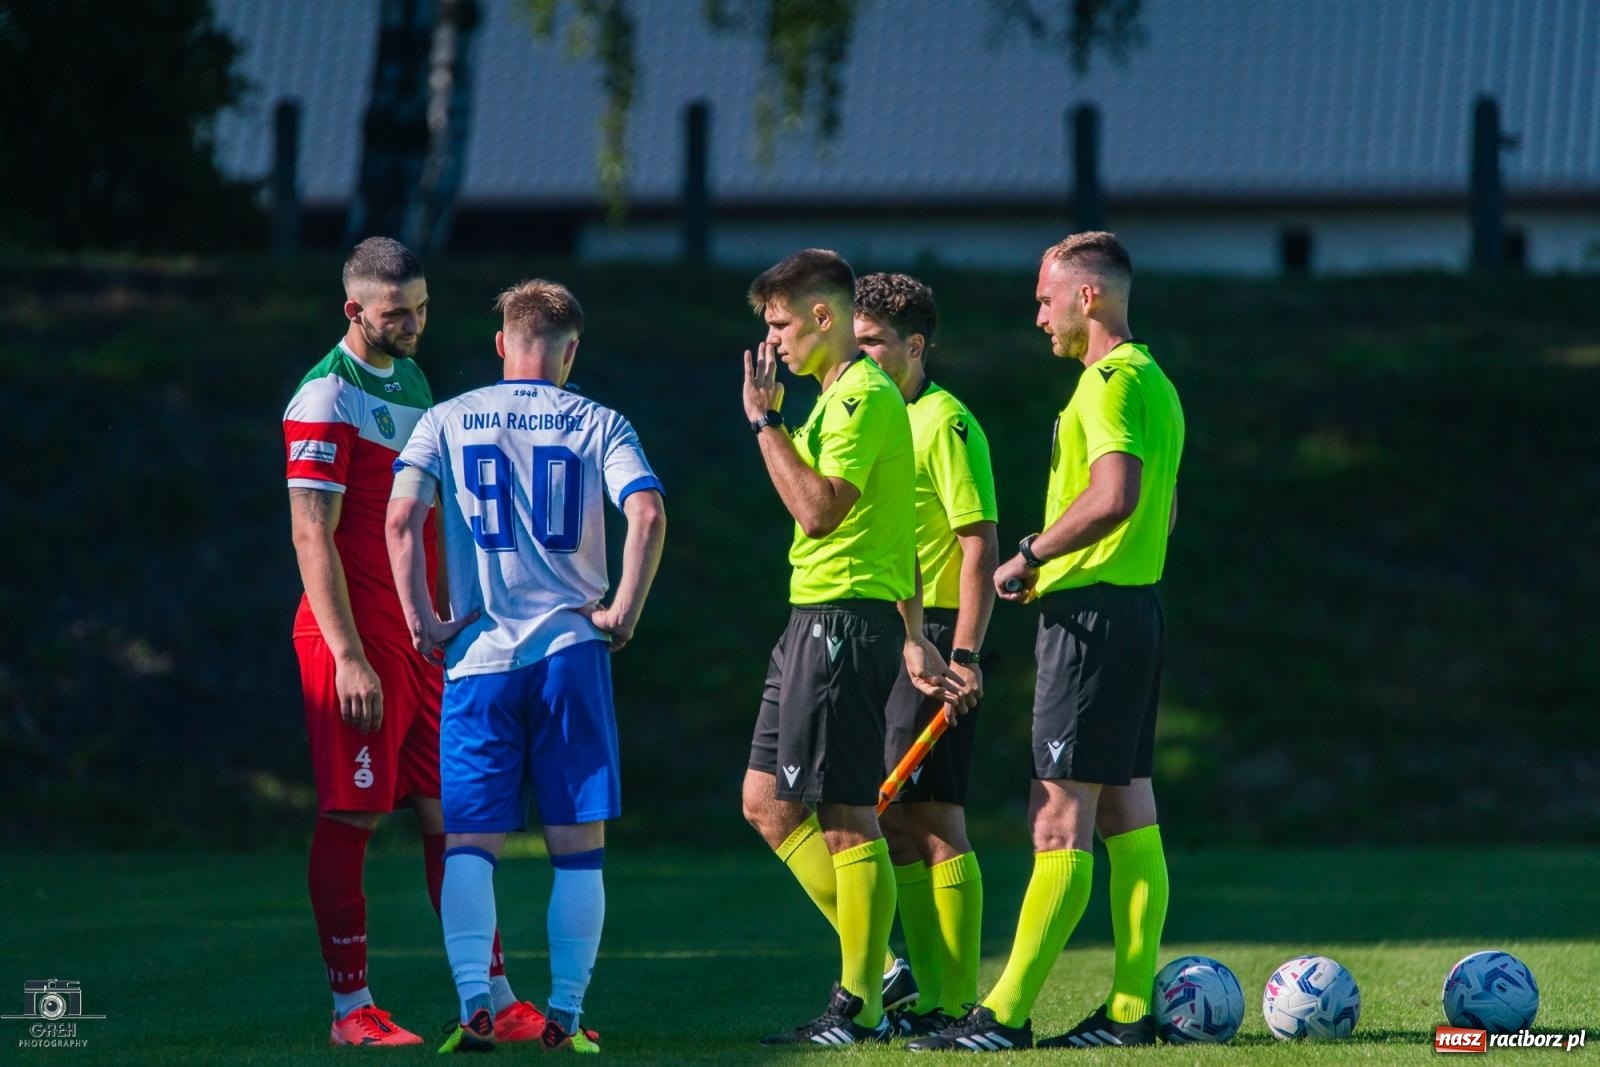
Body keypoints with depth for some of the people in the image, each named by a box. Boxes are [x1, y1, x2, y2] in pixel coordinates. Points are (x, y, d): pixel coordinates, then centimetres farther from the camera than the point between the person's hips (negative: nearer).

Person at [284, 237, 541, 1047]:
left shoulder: (413, 382, 17)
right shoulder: (326, 399, -10)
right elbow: (312, 536, -14)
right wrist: (348, 656, -19)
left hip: (422, 637, 8)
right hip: (355, 640, -8)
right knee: (350, 819, -4)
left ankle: (496, 1002, 6)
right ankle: (351, 1007, 0)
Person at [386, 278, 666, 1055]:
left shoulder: (447, 421, 6)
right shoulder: (596, 425, 4)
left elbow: (401, 517, -7)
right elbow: (648, 515, -11)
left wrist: (421, 621, -2)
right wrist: (623, 613, -3)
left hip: (478, 654, 0)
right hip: (571, 648, 0)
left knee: (470, 843, 2)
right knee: (578, 845, 6)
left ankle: (474, 1007, -13)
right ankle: (564, 1015, 1)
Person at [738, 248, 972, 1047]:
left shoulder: (861, 395, -12)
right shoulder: (842, 396, 19)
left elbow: (819, 509, -23)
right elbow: (896, 535, 23)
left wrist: (765, 420, -16)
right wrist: (913, 640, 24)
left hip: (845, 618, -11)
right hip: (812, 620, 11)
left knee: (845, 817, -6)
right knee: (768, 803, 12)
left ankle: (861, 1008, -2)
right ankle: (876, 964, 15)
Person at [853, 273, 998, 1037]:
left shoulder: (945, 423, -10)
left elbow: (980, 548, -15)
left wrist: (964, 655, -21)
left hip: (930, 643, -9)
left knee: (933, 819, -8)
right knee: (891, 822, 9)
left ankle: (958, 1004, -5)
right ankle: (931, 996, 13)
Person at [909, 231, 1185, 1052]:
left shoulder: (1110, 380, -14)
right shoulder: (1153, 381, 17)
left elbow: (1114, 494, -27)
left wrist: (1031, 556, -17)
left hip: (1090, 616, -10)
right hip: (1136, 607, 10)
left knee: (1060, 814, -10)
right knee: (1125, 812, 9)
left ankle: (1006, 1014, -10)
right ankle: (1131, 1008, 9)